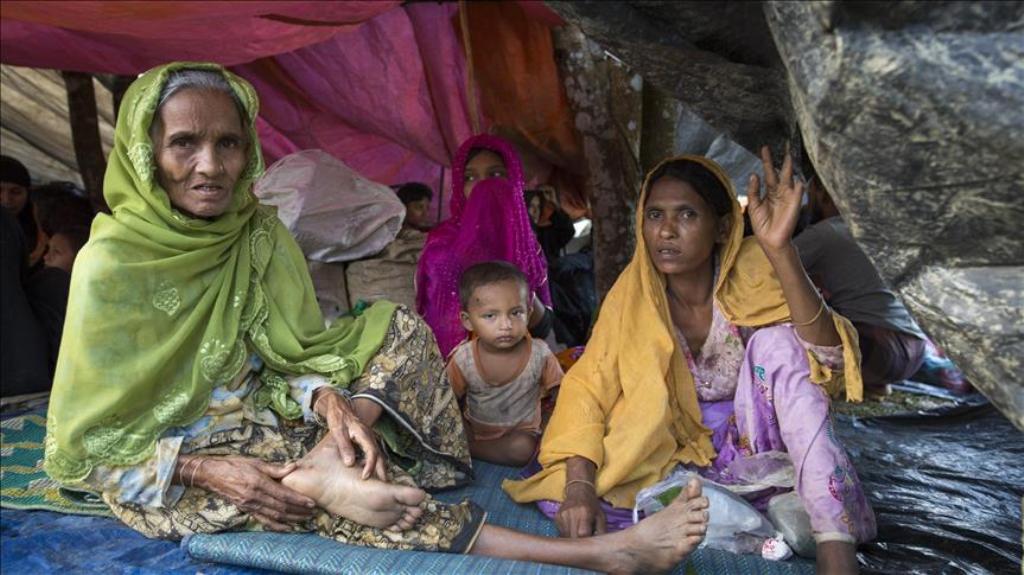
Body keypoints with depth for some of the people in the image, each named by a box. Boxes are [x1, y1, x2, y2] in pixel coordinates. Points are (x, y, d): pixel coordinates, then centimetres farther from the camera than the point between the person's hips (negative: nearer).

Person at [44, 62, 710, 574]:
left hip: (257, 419, 5)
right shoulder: (111, 262, -17)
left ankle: (320, 471, -32)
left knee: (397, 325, -11)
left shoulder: (262, 233, -5)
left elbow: (294, 354, -2)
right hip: (156, 464, -5)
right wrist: (205, 471, -27)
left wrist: (332, 403, -24)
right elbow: (89, 439, -13)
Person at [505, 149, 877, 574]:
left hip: (749, 445, -2)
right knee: (558, 491, -22)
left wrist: (780, 252, -43)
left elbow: (828, 359, -31)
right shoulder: (633, 292, -10)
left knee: (778, 341, -28)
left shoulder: (751, 271, -15)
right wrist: (579, 484, -29)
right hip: (674, 452, 2)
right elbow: (588, 388, -13)